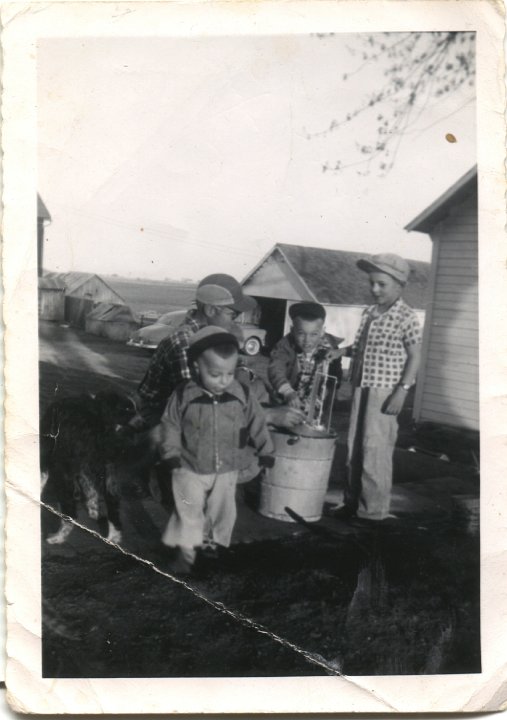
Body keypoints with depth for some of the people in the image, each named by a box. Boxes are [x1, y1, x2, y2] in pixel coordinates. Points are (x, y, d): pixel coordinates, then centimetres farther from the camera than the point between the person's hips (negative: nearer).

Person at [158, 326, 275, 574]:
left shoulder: (243, 396, -10)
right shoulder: (183, 396, -15)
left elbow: (257, 423, 0)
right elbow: (170, 425, -5)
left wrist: (265, 450, 0)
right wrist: (171, 454, -12)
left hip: (226, 470, 3)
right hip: (190, 469, -2)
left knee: (222, 511, 15)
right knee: (188, 511, 0)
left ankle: (215, 546, 35)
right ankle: (186, 551, 15)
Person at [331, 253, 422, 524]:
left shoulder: (407, 317, -8)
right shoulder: (368, 313, 11)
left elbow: (414, 357, -8)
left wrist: (402, 391, -15)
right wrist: (343, 351, 3)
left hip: (385, 391, -7)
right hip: (361, 387, 7)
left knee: (376, 450, -3)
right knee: (354, 446, 12)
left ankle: (374, 510, 8)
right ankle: (353, 501, 25)